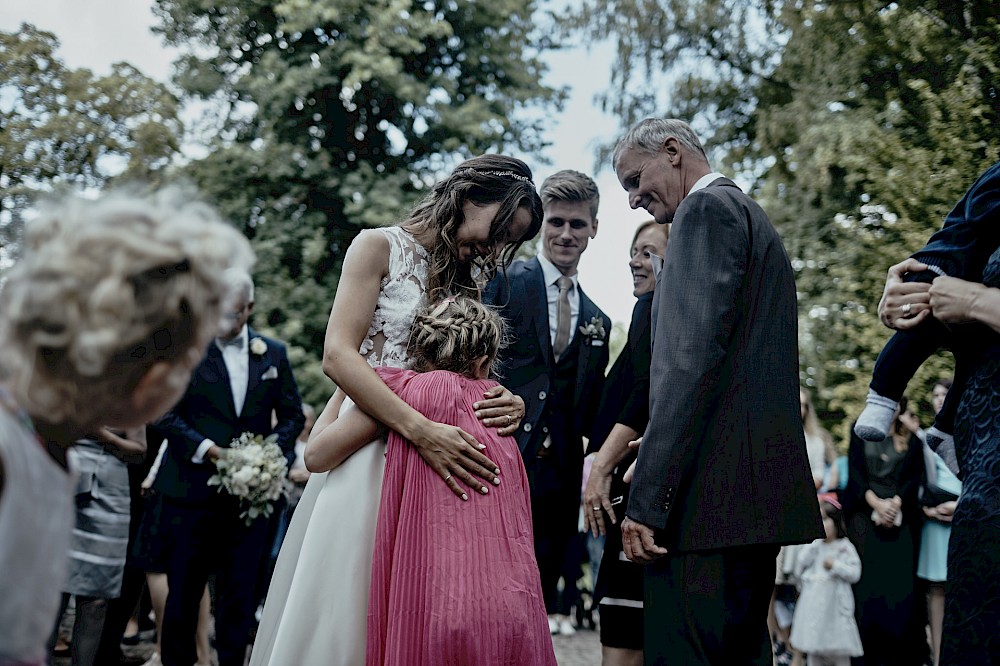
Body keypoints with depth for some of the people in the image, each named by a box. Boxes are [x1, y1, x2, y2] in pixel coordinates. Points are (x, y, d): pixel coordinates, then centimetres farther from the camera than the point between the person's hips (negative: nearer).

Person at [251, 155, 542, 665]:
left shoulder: (466, 285, 18)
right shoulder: (381, 247, -2)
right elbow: (338, 355, -15)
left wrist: (510, 406, -12)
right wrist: (422, 430, -25)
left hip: (434, 454, 6)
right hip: (365, 447, -6)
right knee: (340, 608, -7)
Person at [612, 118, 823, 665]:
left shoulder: (706, 209, -5)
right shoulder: (751, 217, 25)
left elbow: (691, 357, -17)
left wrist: (647, 496, -21)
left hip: (712, 493, -10)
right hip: (761, 494, 11)